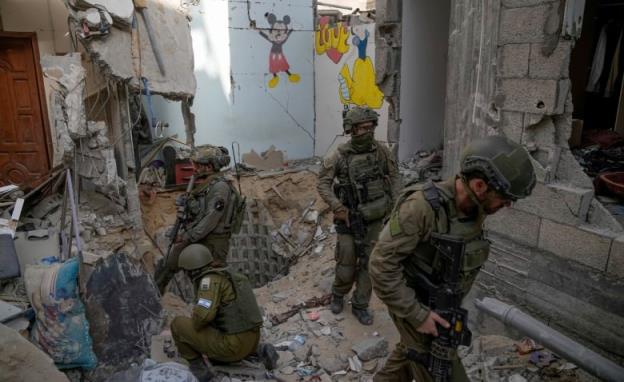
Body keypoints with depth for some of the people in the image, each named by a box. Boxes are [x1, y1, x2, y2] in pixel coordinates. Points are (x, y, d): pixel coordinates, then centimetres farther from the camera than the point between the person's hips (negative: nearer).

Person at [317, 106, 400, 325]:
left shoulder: (381, 151, -4)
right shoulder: (339, 156, -12)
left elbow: (394, 176, 9)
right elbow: (323, 183, -5)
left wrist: (394, 203, 3)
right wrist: (338, 208, -13)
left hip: (375, 220, 3)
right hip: (349, 221, -2)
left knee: (368, 264, 8)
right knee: (346, 264, 5)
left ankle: (360, 305, 25)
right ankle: (338, 294, 35)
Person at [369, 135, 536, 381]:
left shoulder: (474, 207, -9)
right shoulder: (422, 206, -34)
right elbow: (382, 264, -30)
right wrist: (416, 315, -25)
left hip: (439, 300, 7)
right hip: (411, 301, -7)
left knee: (412, 350, 27)